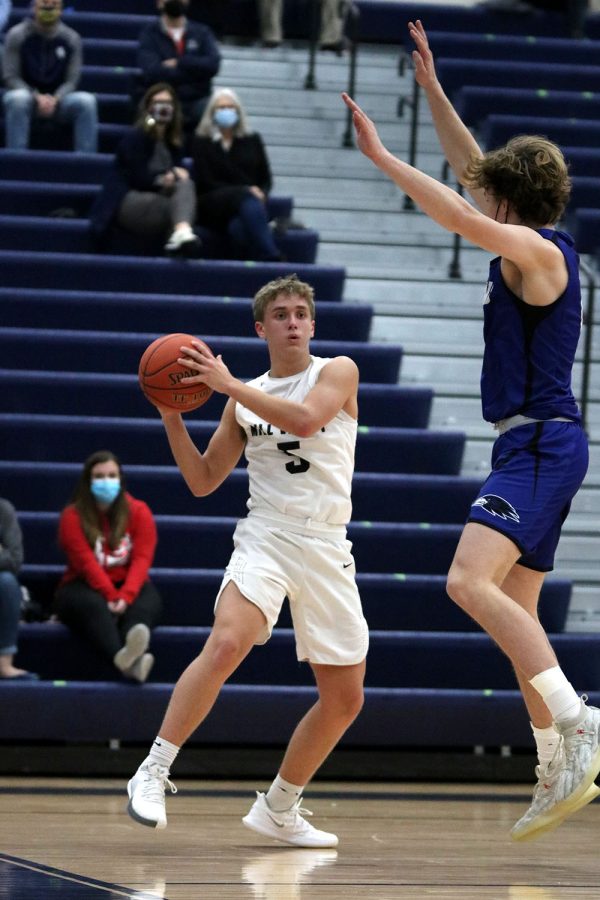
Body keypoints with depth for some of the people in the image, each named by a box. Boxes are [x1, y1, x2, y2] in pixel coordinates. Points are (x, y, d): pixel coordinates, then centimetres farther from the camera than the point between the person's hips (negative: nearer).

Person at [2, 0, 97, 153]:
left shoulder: (71, 38, 2)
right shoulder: (17, 35, -3)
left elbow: (71, 80, -1)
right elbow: (10, 77, -7)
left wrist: (55, 99, -22)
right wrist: (36, 97, -22)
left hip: (57, 98, 2)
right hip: (28, 95, -2)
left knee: (86, 100, -27)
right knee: (18, 98, -37)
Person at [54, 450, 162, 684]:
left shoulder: (138, 511, 1)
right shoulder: (73, 516, -4)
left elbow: (142, 559, -11)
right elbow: (86, 563, -15)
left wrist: (125, 596, -28)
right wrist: (112, 597, -28)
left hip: (128, 586, 2)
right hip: (84, 587, -2)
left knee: (146, 604, -34)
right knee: (93, 605, -38)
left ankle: (134, 650, -70)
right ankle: (123, 658, -71)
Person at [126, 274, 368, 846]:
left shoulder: (337, 372, 4)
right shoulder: (244, 398, 12)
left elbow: (304, 419, -18)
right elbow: (203, 481, 13)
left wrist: (228, 385, -17)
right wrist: (173, 420, 0)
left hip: (327, 548, 1)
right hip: (266, 536, -1)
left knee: (345, 698, 4)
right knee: (225, 643, -30)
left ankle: (278, 809, 22)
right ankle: (153, 771, -26)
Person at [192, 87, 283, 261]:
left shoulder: (252, 141, 22)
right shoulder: (202, 143, 14)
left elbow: (266, 178, 19)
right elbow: (205, 183, 3)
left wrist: (261, 193, -7)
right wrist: (246, 190, -10)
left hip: (250, 200, 3)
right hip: (213, 206, -3)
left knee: (238, 226, -37)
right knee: (246, 200, -38)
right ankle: (272, 259, -55)